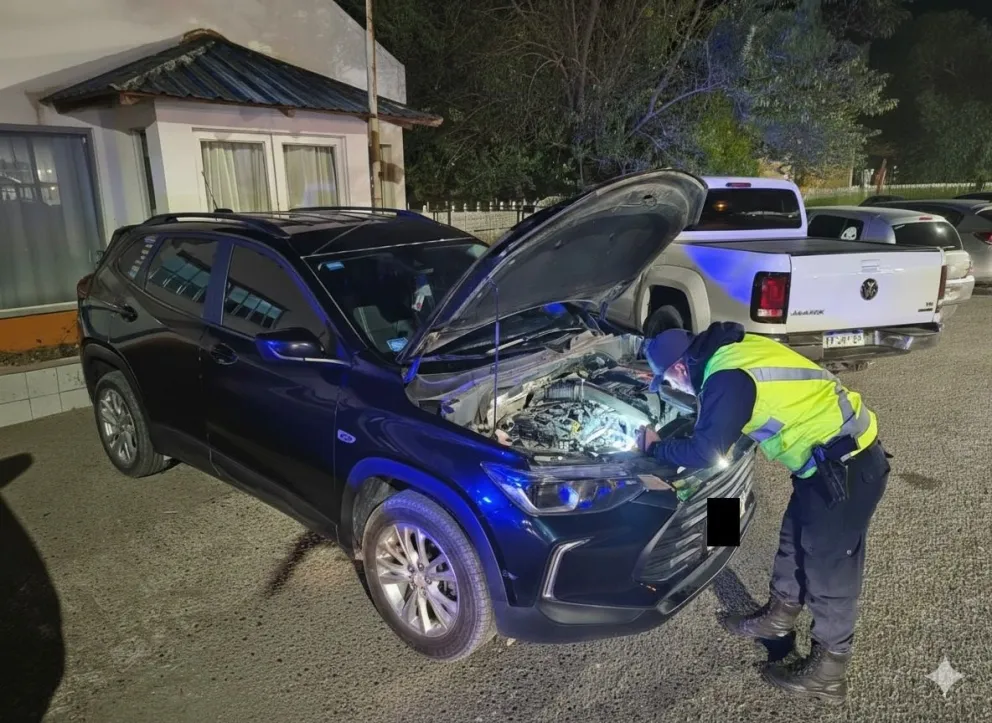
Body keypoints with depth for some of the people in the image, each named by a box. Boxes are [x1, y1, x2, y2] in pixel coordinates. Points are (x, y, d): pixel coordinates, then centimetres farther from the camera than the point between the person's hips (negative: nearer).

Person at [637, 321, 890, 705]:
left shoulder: (727, 376, -23)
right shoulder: (732, 350, 7)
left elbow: (706, 451, -22)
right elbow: (717, 421, 22)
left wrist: (657, 447, -6)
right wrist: (670, 441, 18)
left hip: (847, 467, -10)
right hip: (835, 457, 10)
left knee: (829, 567, 5)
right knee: (795, 539, 24)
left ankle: (826, 672, 23)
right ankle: (780, 613, 45)